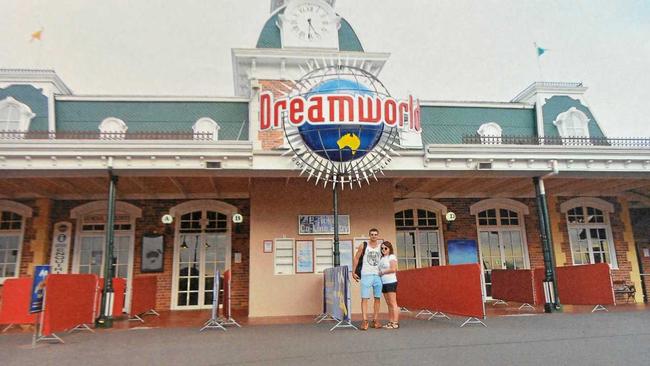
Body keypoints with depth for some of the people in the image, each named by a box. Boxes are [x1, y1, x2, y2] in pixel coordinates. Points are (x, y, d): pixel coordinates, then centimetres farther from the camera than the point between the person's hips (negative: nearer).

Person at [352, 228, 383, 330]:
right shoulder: (363, 246, 1)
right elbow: (356, 258, 5)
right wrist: (353, 272, 1)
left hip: (378, 276, 3)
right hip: (366, 275, -3)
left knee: (377, 298, 5)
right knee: (364, 298, -7)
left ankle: (375, 320, 12)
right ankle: (365, 321, -7)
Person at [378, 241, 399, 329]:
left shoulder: (392, 257, -4)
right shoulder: (382, 258, 17)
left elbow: (393, 269, -15)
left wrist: (382, 272, -10)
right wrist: (378, 273, 2)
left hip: (391, 282, -8)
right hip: (384, 282, 8)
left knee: (393, 303, -8)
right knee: (389, 304, 8)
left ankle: (395, 323, -7)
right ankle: (390, 322, 11)